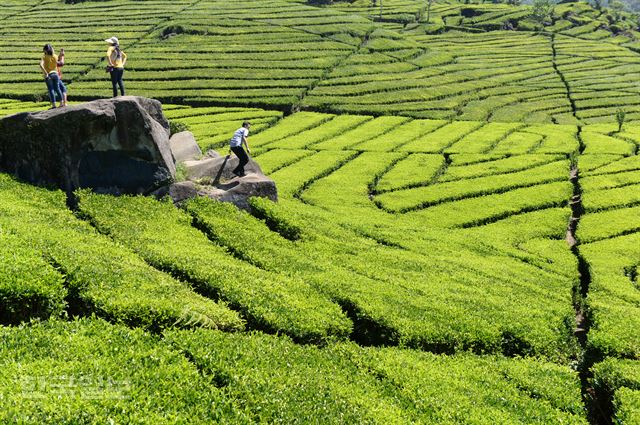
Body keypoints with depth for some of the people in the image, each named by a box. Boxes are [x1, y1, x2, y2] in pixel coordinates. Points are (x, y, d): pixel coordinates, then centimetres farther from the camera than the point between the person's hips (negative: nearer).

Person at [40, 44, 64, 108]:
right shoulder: (55, 56, -1)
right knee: (57, 88, 11)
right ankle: (62, 102, 11)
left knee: (51, 90, -1)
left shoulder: (44, 57, -10)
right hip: (55, 74, 3)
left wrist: (46, 73, -20)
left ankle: (53, 104, -4)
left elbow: (41, 65, -24)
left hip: (48, 75, -3)